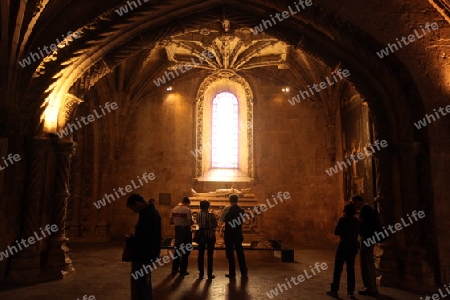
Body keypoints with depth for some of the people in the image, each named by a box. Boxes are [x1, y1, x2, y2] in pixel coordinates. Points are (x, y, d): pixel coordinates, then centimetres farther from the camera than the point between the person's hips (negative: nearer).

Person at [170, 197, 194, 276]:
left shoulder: (175, 209, 2)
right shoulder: (187, 210, -14)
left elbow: (171, 222, 6)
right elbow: (190, 222, -19)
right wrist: (193, 221, 3)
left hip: (177, 229, 5)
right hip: (186, 230, -5)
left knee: (177, 249, 18)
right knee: (186, 251, 7)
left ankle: (174, 269, 24)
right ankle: (183, 270, 11)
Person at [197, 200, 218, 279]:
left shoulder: (198, 215, -6)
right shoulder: (211, 215, -13)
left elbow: (198, 223, 4)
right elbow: (215, 225, -5)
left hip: (201, 235, 2)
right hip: (210, 236, -2)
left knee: (201, 254, 12)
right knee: (210, 255, 5)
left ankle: (201, 273, 15)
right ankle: (210, 274, 7)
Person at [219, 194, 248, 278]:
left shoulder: (227, 209, -12)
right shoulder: (241, 210, 3)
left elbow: (221, 220, -10)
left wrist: (224, 211, 2)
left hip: (229, 234, -4)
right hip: (238, 234, 4)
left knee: (230, 253, 3)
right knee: (240, 253, 13)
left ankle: (232, 273, 5)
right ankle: (243, 272, 19)